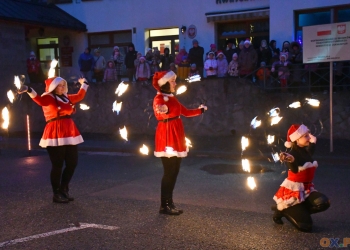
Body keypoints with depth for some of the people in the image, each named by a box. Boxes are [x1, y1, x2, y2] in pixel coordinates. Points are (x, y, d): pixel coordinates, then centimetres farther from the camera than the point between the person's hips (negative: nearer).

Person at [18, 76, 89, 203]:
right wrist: (29, 90, -43)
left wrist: (84, 84, 47)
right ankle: (57, 194, 8)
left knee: (72, 163, 9)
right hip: (55, 135, -8)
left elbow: (80, 96, 34)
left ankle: (64, 190, 25)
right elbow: (39, 100, -25)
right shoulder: (48, 98, -4)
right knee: (57, 165, -4)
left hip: (69, 134, 8)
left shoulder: (66, 98, 17)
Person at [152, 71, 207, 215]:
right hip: (167, 137, -9)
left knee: (174, 171, 10)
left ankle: (169, 202, 18)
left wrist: (200, 110, 38)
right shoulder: (159, 99, -14)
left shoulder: (172, 98, 14)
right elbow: (159, 115, -36)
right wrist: (163, 111, -59)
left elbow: (185, 112, 25)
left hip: (176, 138, 9)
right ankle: (164, 206, 2)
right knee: (169, 172, -6)